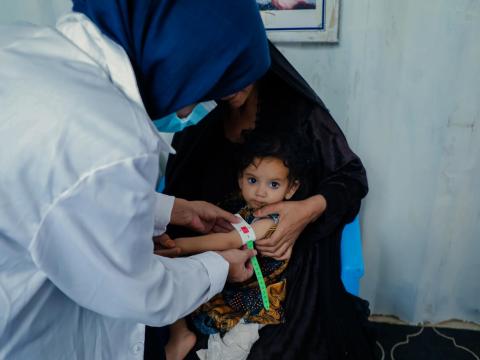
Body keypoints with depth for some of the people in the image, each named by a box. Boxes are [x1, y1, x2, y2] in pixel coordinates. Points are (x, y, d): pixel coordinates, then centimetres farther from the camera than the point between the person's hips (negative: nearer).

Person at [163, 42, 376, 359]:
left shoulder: (298, 110, -7)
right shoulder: (195, 123, 1)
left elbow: (353, 176, -1)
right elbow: (174, 200, 3)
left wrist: (312, 209, -20)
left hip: (289, 274, -1)